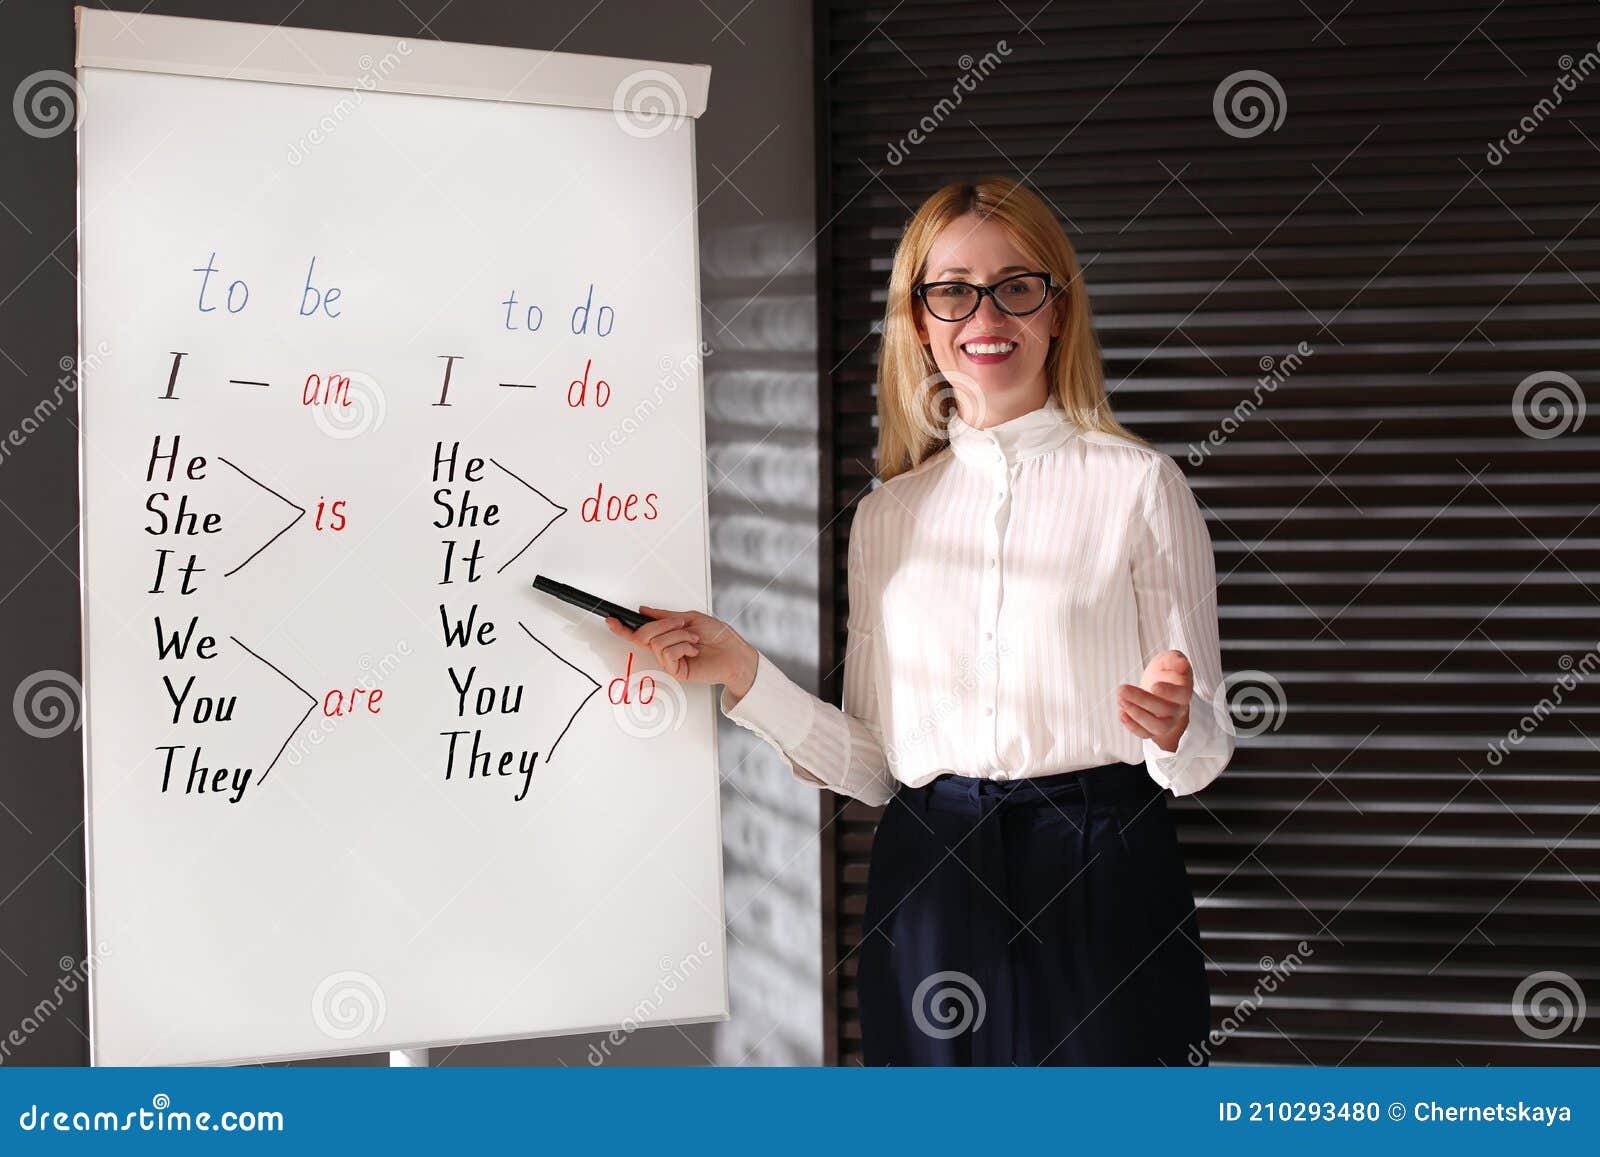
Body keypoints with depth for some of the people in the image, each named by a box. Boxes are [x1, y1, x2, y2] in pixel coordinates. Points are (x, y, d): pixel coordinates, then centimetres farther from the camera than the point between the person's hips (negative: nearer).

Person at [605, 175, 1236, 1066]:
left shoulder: (1137, 483, 0)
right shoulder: (886, 515, 11)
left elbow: (1204, 753, -1)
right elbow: (873, 767, 8)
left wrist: (1178, 728, -23)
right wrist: (743, 674, -2)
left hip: (1102, 888, -3)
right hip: (931, 890, 3)